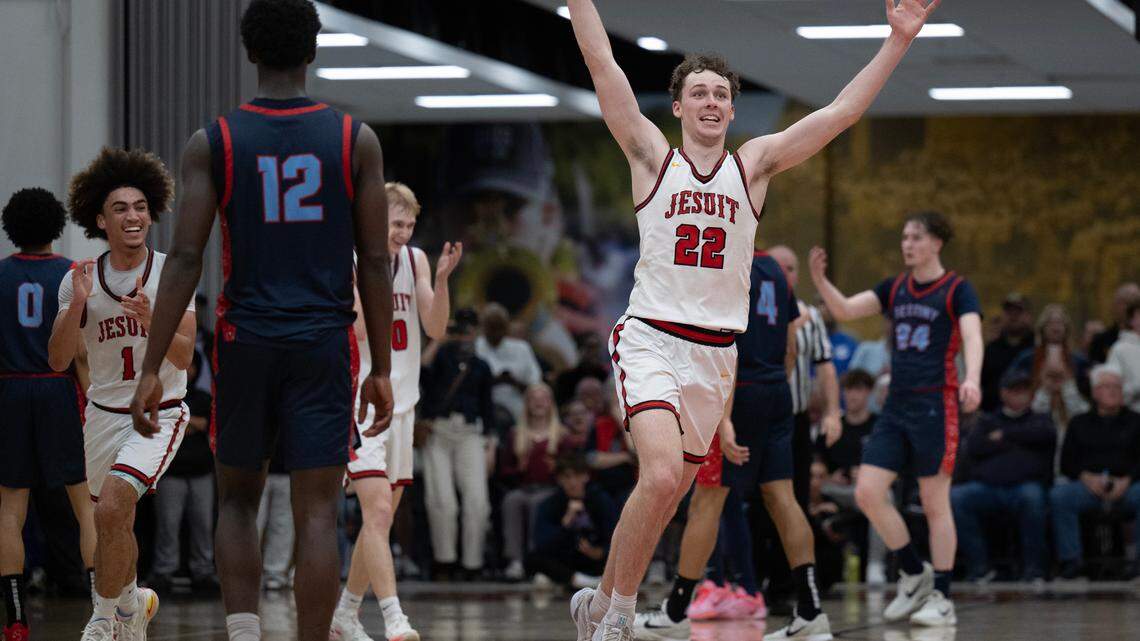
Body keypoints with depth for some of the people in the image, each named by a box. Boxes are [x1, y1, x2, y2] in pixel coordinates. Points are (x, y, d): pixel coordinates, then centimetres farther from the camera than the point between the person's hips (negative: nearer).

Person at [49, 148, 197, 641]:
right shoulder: (80, 279, -3)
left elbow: (184, 358, -14)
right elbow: (59, 361, -7)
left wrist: (151, 320, -33)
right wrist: (78, 305, -23)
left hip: (159, 415, -4)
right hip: (104, 413, 4)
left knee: (112, 508, -24)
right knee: (113, 521, 17)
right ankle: (133, 600, 46)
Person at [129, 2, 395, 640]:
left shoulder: (212, 143, -2)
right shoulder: (355, 139, 0)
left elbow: (186, 260, -7)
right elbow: (376, 262, 0)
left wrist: (152, 369, -4)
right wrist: (382, 369, 7)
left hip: (246, 341, 1)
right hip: (325, 346, 0)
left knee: (237, 500, 18)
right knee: (317, 515, 0)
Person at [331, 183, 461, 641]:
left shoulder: (415, 260, 8)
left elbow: (435, 329, 3)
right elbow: (355, 329, -19)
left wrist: (441, 278, -11)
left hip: (400, 402, 7)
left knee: (381, 518, 11)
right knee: (378, 510, -18)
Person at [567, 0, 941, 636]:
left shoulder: (754, 165, 8)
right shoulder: (653, 156, 2)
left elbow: (841, 112, 4)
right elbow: (602, 64, -5)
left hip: (716, 353, 4)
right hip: (650, 338, -4)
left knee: (669, 495, 10)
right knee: (663, 476, -24)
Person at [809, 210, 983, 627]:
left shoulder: (957, 290, -4)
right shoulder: (895, 288, 13)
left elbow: (973, 337, -18)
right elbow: (845, 310, 6)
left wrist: (972, 379, -37)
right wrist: (820, 281, -13)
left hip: (935, 405, -6)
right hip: (897, 405, 6)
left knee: (935, 503, -3)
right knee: (867, 493, -3)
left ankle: (942, 599, 5)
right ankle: (915, 574, 15)